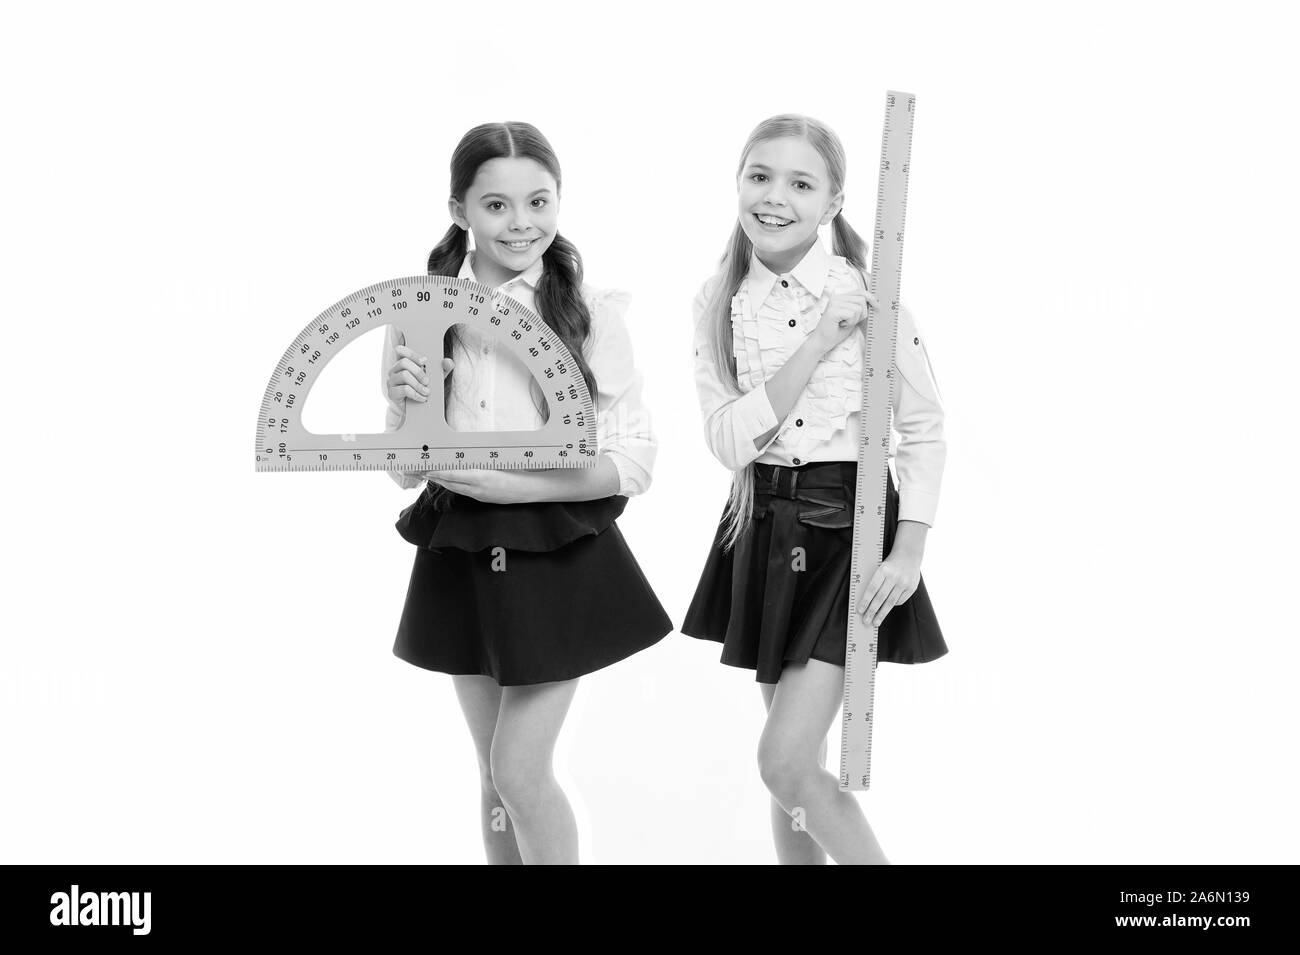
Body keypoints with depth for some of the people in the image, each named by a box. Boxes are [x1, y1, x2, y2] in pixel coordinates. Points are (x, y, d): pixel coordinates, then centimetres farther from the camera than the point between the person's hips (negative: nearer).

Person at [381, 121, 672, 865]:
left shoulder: (592, 313, -11)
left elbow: (633, 464, -11)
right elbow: (408, 470, 3)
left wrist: (516, 485, -21)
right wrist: (406, 404, -17)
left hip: (560, 558, -3)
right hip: (461, 559, 3)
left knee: (520, 771, -5)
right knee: (496, 776, 14)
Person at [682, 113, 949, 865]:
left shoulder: (868, 296, -11)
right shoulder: (719, 302, -1)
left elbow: (925, 433, -5)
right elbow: (730, 440, -11)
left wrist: (909, 553, -14)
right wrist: (819, 341, -19)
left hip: (849, 529, -4)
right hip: (765, 529, 4)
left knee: (786, 760, -11)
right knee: (794, 760, 13)